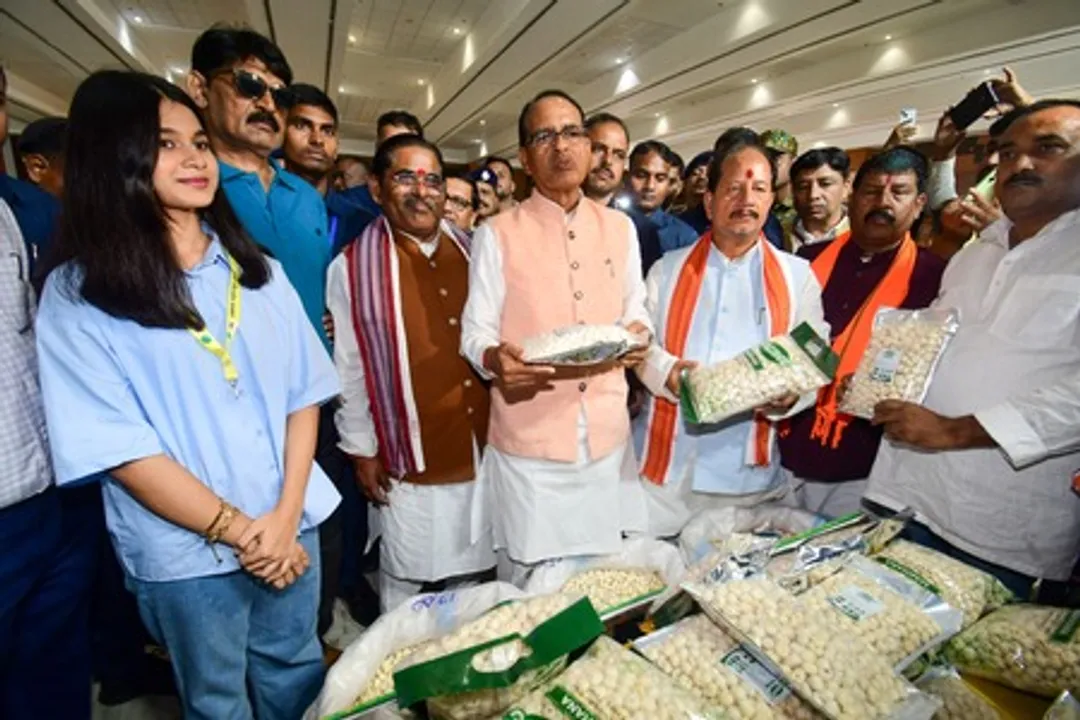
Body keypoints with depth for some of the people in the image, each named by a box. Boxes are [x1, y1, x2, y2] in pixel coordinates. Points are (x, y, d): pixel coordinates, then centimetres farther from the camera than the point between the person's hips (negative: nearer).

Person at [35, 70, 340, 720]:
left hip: (292, 530, 3)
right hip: (184, 555, -3)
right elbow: (119, 449, -13)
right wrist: (238, 531, -13)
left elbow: (304, 394, 0)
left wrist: (286, 514, -9)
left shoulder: (257, 271, 3)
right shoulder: (77, 295, -9)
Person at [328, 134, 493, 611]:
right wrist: (362, 449, -3)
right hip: (411, 458, -4)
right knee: (406, 581, 12)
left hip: (481, 449, 5)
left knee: (470, 574, 22)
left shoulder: (469, 253, 6)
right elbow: (349, 369, -5)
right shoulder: (354, 267, -8)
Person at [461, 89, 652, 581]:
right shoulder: (497, 234, -3)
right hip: (528, 440, -3)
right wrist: (497, 359, -27)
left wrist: (637, 334, -7)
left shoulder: (620, 227, 10)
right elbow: (475, 333, -4)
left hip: (607, 435, 4)